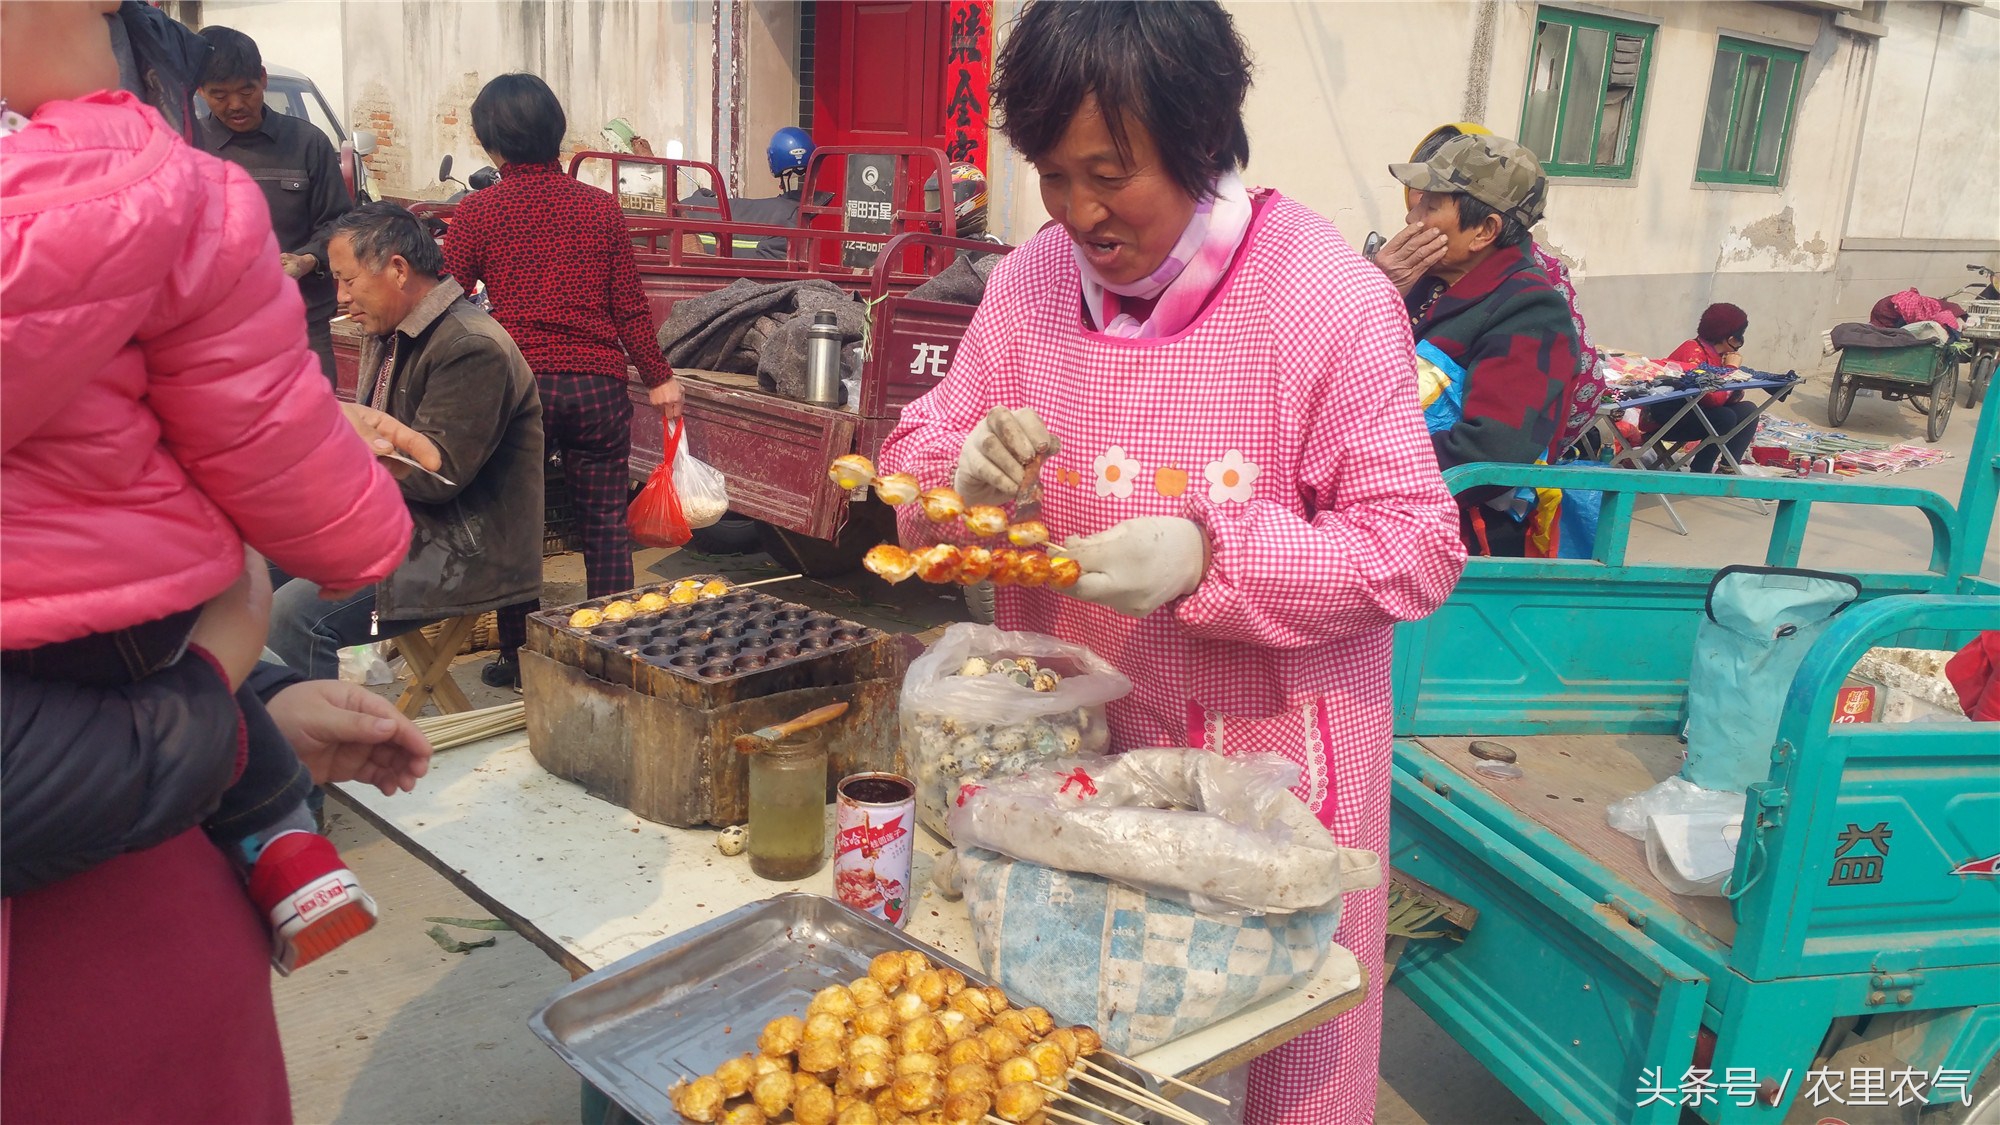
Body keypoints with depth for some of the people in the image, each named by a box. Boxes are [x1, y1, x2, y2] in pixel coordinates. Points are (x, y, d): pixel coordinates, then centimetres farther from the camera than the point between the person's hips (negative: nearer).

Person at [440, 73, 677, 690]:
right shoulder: (600, 206, 3)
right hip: (598, 384, 1)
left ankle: (518, 656, 19)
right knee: (605, 521, 10)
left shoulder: (479, 211, -2)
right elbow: (629, 305, 3)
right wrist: (658, 377, 11)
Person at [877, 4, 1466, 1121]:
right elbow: (916, 451, 9)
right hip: (1064, 736, 4)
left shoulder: (1333, 299, -15)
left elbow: (1419, 545, -14)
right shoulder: (1031, 281, 0)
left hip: (1270, 748, -3)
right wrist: (966, 470, -16)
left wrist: (1208, 556, -27)